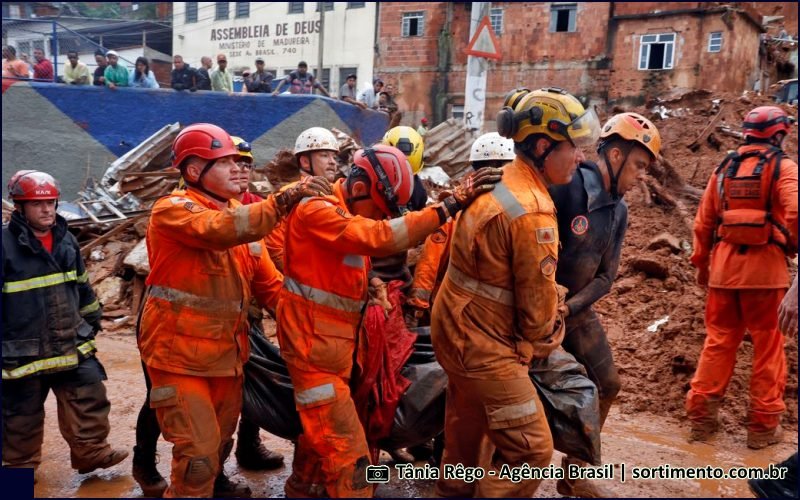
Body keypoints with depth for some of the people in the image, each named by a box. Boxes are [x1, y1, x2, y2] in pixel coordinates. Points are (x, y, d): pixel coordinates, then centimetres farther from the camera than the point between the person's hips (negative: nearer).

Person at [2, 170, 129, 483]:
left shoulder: (66, 240, 6)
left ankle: (91, 451, 21)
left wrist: (92, 318, 23)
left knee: (89, 397, 6)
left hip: (72, 344, 5)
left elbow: (82, 285, 19)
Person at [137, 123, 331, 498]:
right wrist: (286, 199, -40)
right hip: (179, 354, -7)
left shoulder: (241, 213, 8)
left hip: (227, 352, 7)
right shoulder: (171, 210, -14)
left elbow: (268, 283, 6)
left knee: (221, 437, 26)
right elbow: (220, 230, -36)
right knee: (199, 452, -8)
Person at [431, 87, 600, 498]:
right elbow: (537, 298, -17)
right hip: (485, 343, -10)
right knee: (531, 448, -2)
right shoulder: (532, 213, -25)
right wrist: (544, 342, 1)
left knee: (468, 433, 25)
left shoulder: (499, 183, 3)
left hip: (461, 329, 10)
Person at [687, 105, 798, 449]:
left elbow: (703, 220, 9)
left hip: (724, 265, 4)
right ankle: (764, 424, 13)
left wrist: (701, 262, 16)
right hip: (764, 266, -4)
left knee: (719, 339, 13)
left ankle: (701, 414, 16)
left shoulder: (725, 168, 10)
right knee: (767, 344, 7)